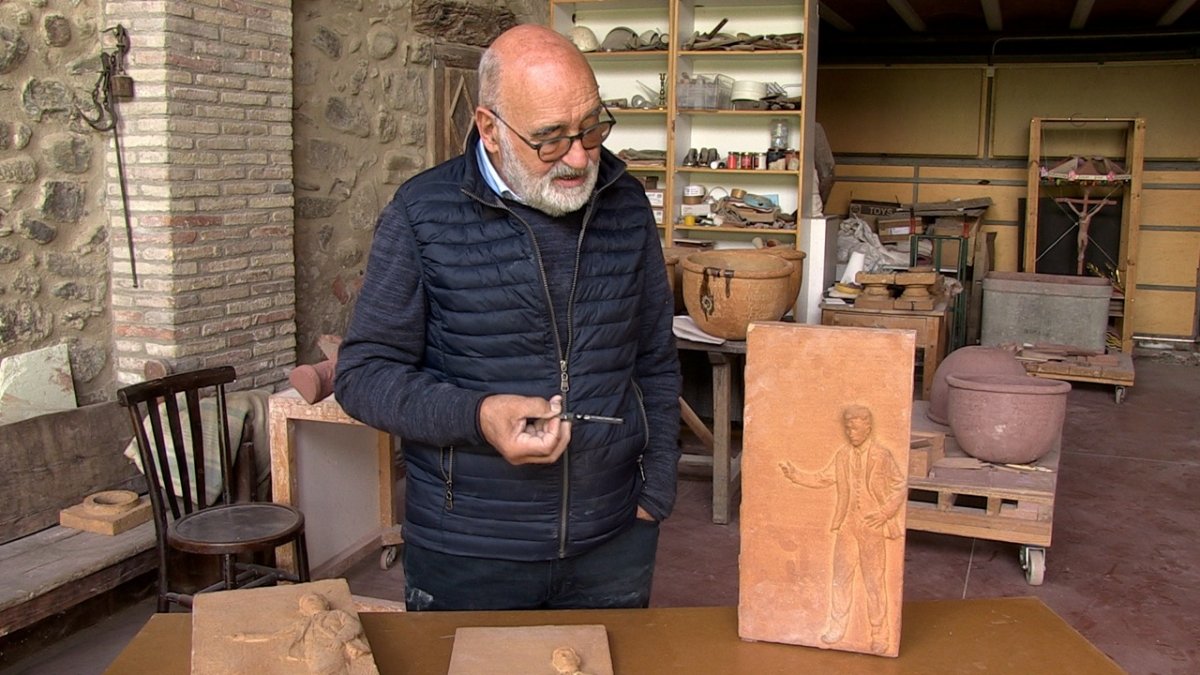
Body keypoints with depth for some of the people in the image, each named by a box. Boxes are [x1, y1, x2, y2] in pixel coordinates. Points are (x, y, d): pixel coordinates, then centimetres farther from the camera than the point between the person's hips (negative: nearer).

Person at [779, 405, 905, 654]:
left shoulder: (882, 456, -10)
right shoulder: (842, 454, 3)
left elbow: (900, 488, -5)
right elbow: (823, 479, 11)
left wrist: (884, 513, -16)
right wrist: (794, 474, 0)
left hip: (872, 527, -4)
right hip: (846, 525, 4)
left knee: (874, 582, 3)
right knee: (841, 577, 11)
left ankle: (879, 636, 15)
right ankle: (837, 628, 24)